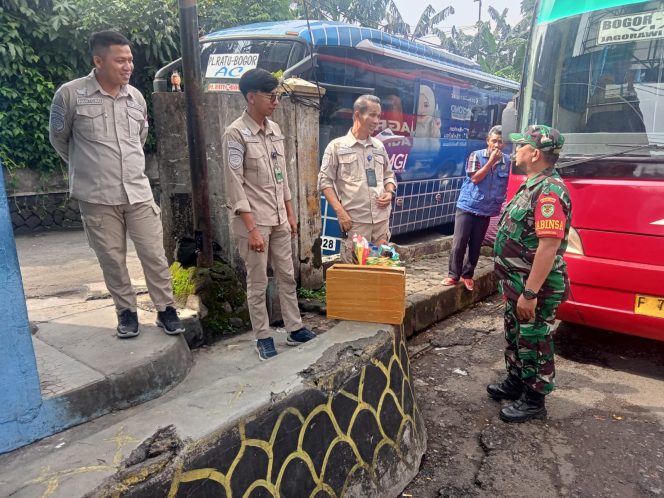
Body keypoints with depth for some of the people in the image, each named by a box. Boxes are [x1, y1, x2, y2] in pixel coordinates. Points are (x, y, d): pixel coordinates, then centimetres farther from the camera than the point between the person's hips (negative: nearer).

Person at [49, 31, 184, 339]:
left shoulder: (136, 97, 5)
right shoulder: (70, 94, -7)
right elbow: (58, 138, 7)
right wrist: (88, 167, 16)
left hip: (138, 193, 3)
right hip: (97, 197, -2)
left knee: (154, 254, 4)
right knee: (112, 259, 8)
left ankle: (165, 309, 19)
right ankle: (126, 311, 26)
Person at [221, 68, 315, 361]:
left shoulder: (275, 130, 9)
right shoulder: (235, 134, -12)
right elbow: (235, 186, -15)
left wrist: (290, 214, 13)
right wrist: (252, 228, -19)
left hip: (279, 219, 7)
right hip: (253, 222, -7)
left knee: (287, 276, 13)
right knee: (257, 283, 4)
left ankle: (295, 329, 25)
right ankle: (263, 337, 19)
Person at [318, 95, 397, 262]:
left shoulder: (379, 146, 15)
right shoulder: (337, 146, 0)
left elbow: (389, 175, 24)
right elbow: (325, 181, -4)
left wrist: (390, 192, 2)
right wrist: (340, 212, -12)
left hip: (382, 218, 5)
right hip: (354, 220, -5)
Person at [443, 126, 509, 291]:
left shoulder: (508, 161, 1)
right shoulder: (476, 155, -6)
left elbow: (509, 185, 10)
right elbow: (475, 178, -14)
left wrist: (501, 205, 3)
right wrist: (491, 161, -16)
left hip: (486, 210, 2)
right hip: (467, 207, -2)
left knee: (475, 245, 9)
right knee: (459, 243, -3)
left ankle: (467, 275, 24)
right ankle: (453, 275, 10)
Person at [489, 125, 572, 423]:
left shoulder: (549, 191, -22)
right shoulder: (533, 186, 11)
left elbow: (549, 245, -29)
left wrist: (530, 293, -29)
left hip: (535, 289, -10)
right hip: (517, 284, 10)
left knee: (533, 343, 5)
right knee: (515, 337, 22)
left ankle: (533, 401, 21)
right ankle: (516, 382, 39)